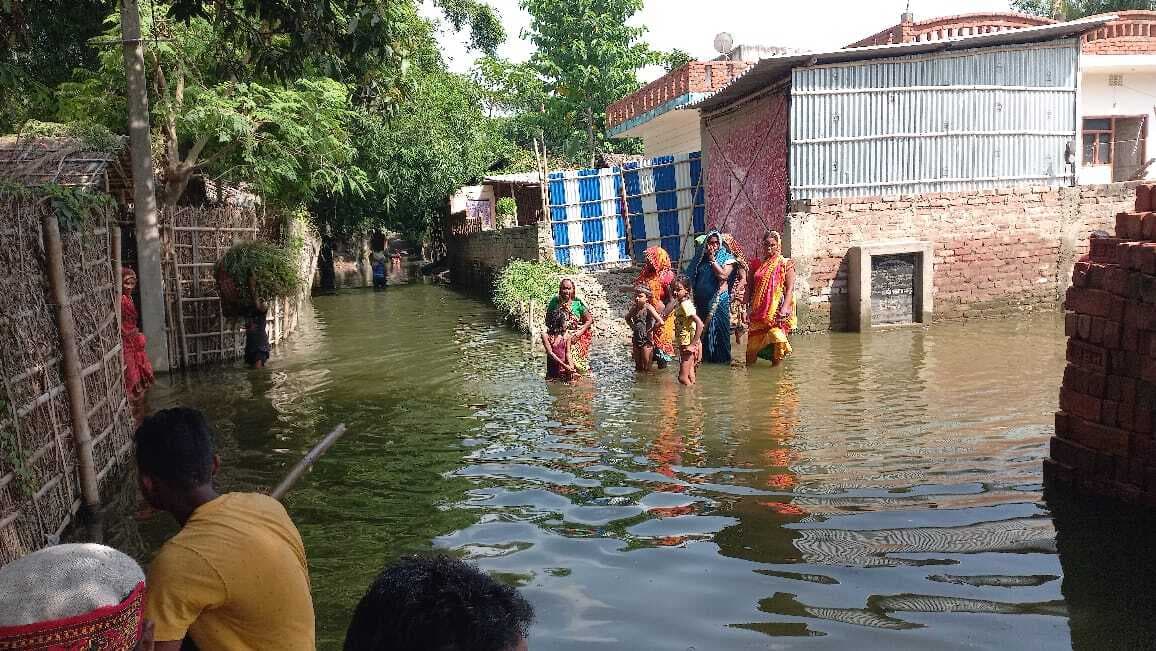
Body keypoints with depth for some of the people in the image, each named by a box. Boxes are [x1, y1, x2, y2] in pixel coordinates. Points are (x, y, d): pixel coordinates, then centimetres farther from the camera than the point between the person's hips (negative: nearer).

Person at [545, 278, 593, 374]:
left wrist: (579, 333, -8)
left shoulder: (578, 302, 0)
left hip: (576, 338, -1)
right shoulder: (555, 301, 3)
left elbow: (589, 320, 3)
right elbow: (548, 319, 12)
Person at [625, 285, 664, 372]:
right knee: (638, 368, 16)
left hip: (647, 340, -6)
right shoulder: (634, 308, 1)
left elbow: (661, 322, -26)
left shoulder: (648, 307, -15)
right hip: (636, 340, 6)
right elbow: (627, 318, 24)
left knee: (646, 368, 2)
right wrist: (633, 327, 9)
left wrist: (650, 330, -16)